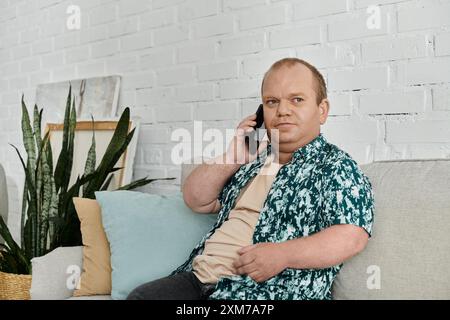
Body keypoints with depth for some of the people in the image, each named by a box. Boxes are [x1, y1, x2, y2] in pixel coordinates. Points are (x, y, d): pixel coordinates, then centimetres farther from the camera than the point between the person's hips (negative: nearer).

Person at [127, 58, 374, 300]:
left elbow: (352, 237, -12)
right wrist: (232, 156, 6)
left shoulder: (337, 167, 1)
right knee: (139, 295, -14)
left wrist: (282, 254, -23)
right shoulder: (254, 156, 20)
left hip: (268, 291, -6)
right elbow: (196, 201, 20)